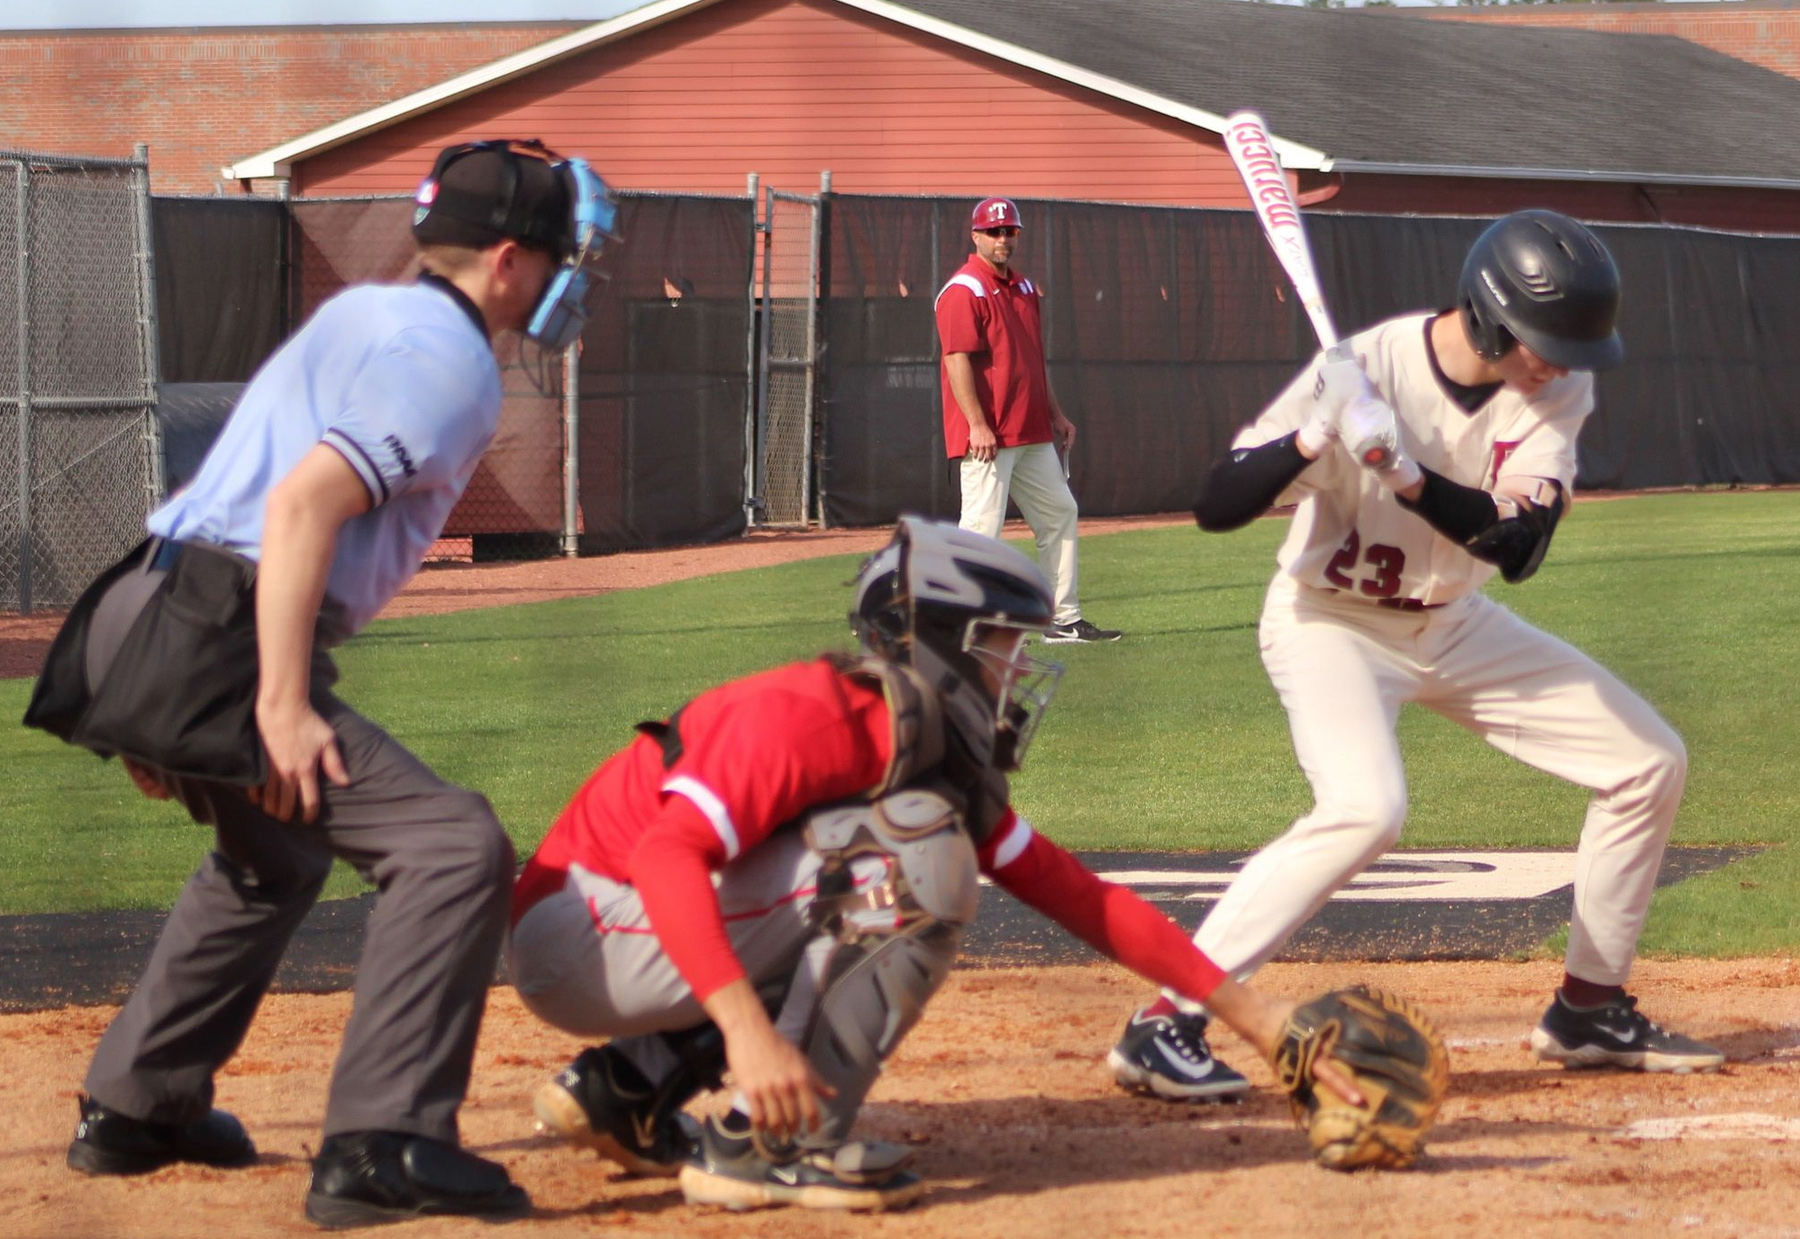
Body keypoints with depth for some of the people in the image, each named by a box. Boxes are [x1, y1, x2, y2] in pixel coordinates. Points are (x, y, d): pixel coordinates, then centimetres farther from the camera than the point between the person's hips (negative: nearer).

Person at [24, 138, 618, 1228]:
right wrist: (284, 707, -23)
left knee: (277, 848, 34)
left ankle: (135, 1110, 40)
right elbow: (305, 502, -21)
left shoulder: (360, 315, 22)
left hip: (145, 625, 10)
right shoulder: (450, 362, -8)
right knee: (454, 849, -14)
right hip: (211, 649, -10)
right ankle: (381, 1149, -20)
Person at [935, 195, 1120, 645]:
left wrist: (1055, 413, 19)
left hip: (1032, 434, 9)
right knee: (983, 525, -11)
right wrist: (977, 425, -24)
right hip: (987, 436, -9)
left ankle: (1064, 620, 18)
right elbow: (957, 360, -18)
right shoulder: (963, 291, -10)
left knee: (1059, 514, 12)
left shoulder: (1023, 287, 17)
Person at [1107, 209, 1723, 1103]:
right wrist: (1317, 435, -43)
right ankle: (1164, 1025, -27)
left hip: (1453, 625, 6)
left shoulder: (1558, 393, -12)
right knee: (1365, 805, -32)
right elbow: (1217, 508, -26)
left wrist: (1408, 476, -39)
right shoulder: (1366, 370, -25)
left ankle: (1589, 1011, 20)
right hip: (1329, 622, -6)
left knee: (1649, 761, 4)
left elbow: (1518, 548, -24)